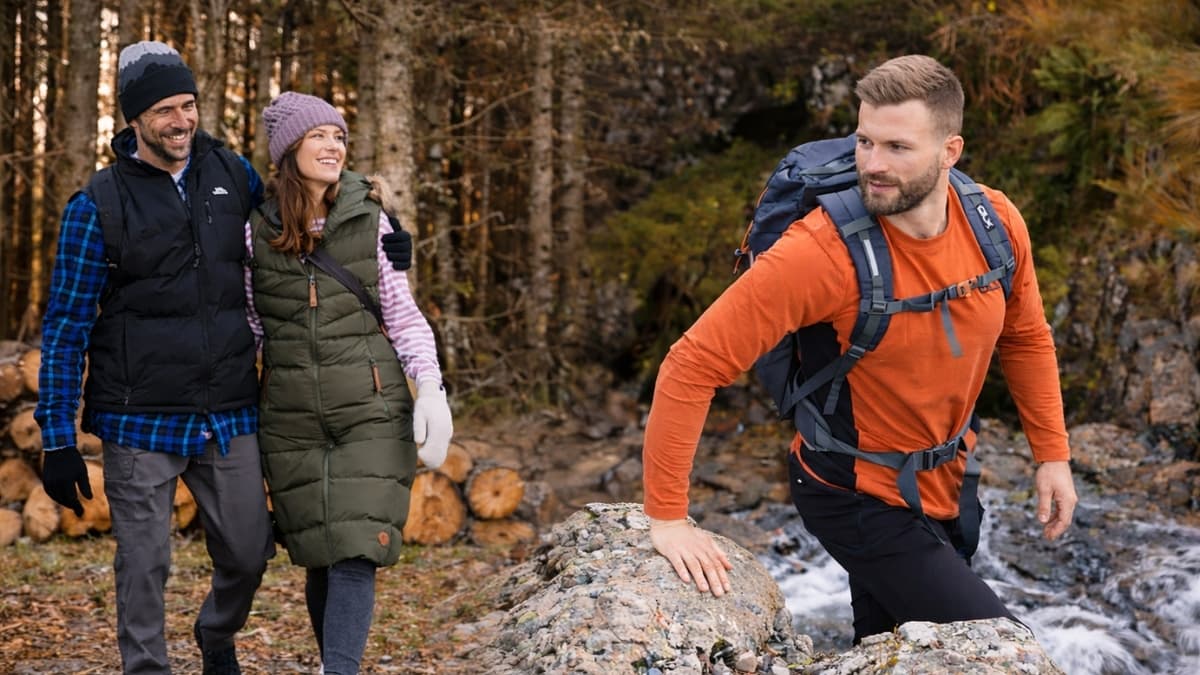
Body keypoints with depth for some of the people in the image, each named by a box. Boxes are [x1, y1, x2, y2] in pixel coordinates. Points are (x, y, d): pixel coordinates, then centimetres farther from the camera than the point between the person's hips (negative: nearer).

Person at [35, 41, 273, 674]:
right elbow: (64, 330, -4)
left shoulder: (232, 173, 4)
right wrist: (58, 440, -7)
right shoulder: (97, 207, -7)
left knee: (248, 554, 10)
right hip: (142, 422, -3)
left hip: (231, 415, 4)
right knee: (144, 565, 1)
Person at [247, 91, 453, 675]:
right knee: (320, 557, 5)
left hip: (370, 409, -1)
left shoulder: (368, 219, 1)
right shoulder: (256, 231, 2)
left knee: (356, 551, -12)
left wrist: (430, 389, -7)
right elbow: (245, 326, 11)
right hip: (292, 420, 1)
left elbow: (403, 314, 4)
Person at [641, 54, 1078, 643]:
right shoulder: (823, 252, -30)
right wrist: (666, 517, -28)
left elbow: (1024, 337, 8)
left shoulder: (996, 224, -12)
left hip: (944, 482, 6)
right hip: (858, 499, -6)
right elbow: (694, 365, -28)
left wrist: (1052, 454, 5)